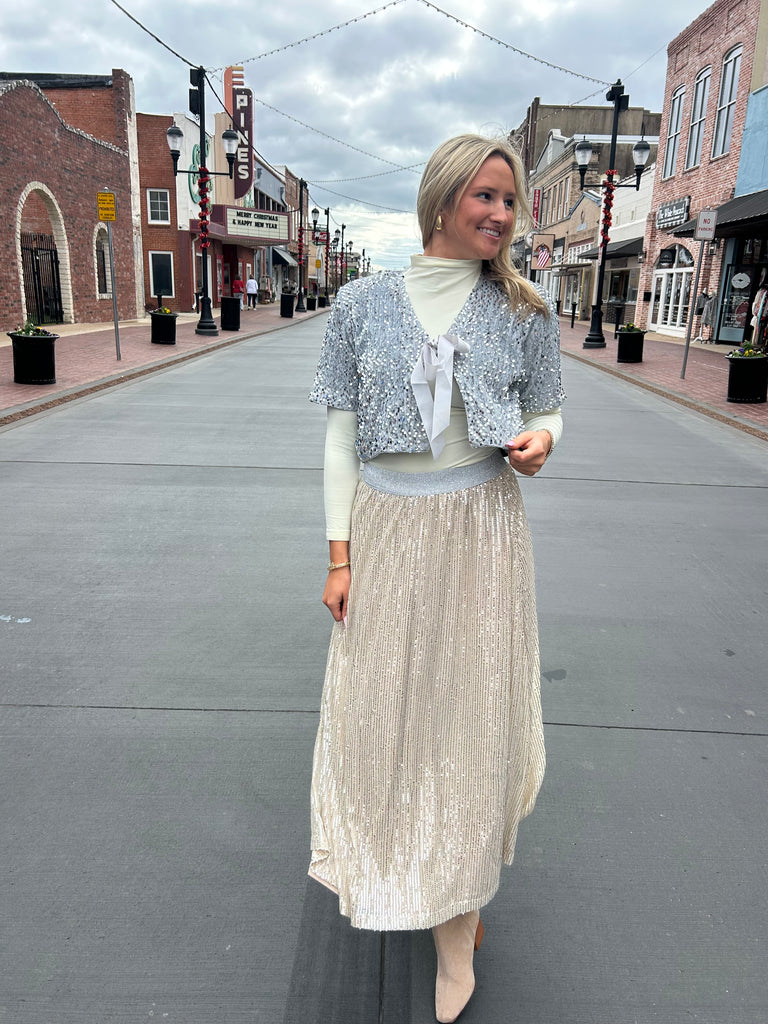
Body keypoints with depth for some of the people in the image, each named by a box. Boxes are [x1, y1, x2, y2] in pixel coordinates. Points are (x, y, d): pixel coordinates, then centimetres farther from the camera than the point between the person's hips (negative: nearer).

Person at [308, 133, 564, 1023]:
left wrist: (540, 437, -15)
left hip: (480, 531, 0)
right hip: (387, 529, 1)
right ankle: (396, 861, 44)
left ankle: (459, 915, 27)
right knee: (381, 702, 13)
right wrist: (339, 555, -4)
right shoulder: (364, 303, -1)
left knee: (472, 706, 7)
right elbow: (341, 433, 0)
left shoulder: (523, 310, 1)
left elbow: (545, 411, 11)